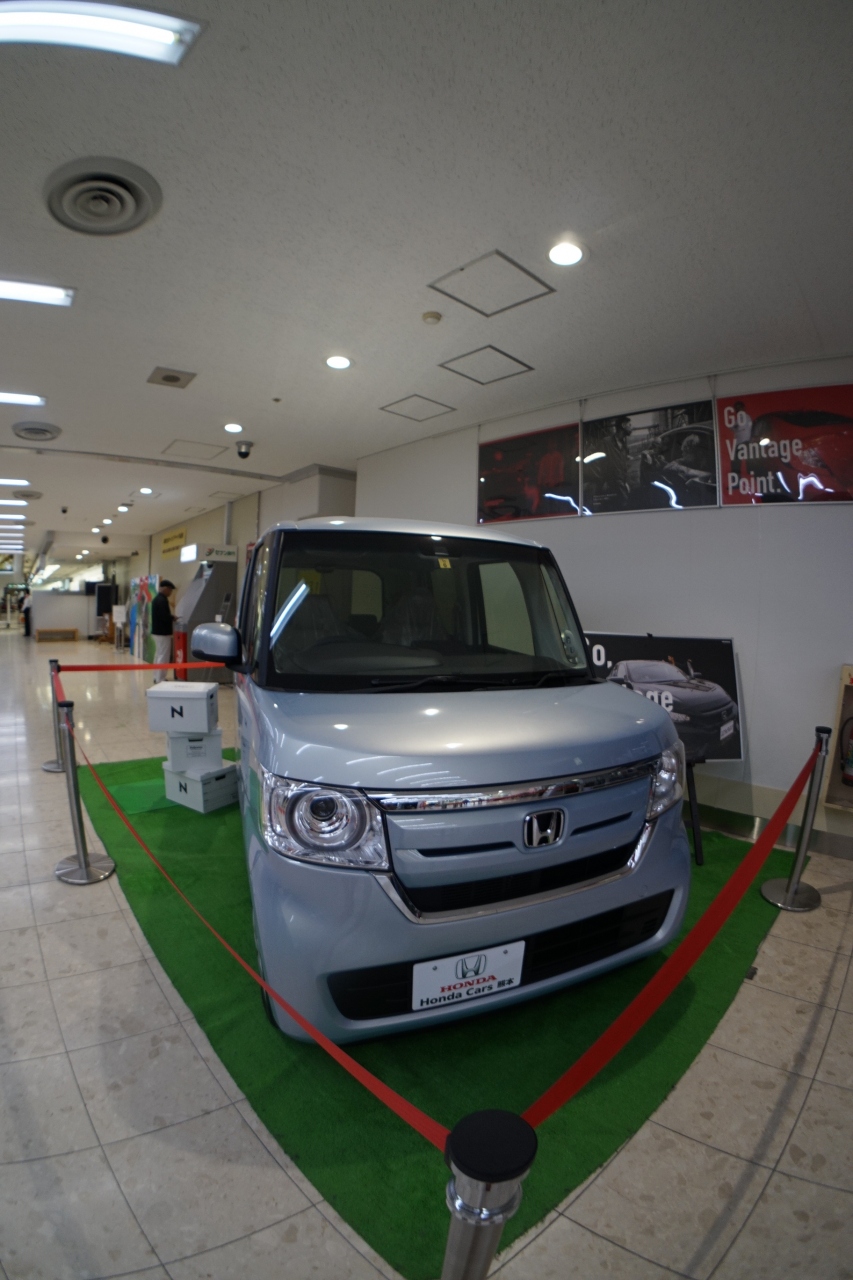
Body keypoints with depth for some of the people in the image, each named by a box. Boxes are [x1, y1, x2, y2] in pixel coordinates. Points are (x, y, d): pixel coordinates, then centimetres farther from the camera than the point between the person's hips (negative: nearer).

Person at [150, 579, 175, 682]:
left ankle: (157, 678, 24)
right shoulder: (162, 600, -19)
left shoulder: (156, 599, 14)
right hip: (163, 632, -11)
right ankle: (160, 680, -4)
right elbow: (165, 617, -25)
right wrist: (173, 618, -7)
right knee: (163, 657, -6)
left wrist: (170, 617, 7)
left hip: (157, 631, 11)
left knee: (158, 655, 17)